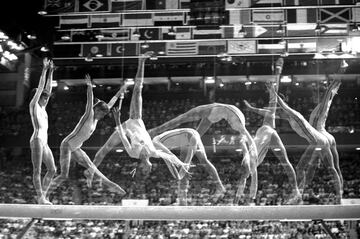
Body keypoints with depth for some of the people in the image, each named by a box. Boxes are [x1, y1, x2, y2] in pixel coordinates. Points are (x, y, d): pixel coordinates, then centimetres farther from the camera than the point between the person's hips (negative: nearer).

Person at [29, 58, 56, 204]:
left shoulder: (42, 107, 20)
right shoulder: (33, 105, 0)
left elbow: (48, 88, 22)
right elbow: (41, 87, -4)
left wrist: (51, 72, 22)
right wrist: (44, 70, -3)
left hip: (44, 142, 9)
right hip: (37, 140, -9)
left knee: (52, 170, 7)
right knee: (37, 170, -7)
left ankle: (42, 195, 12)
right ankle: (40, 198, -8)